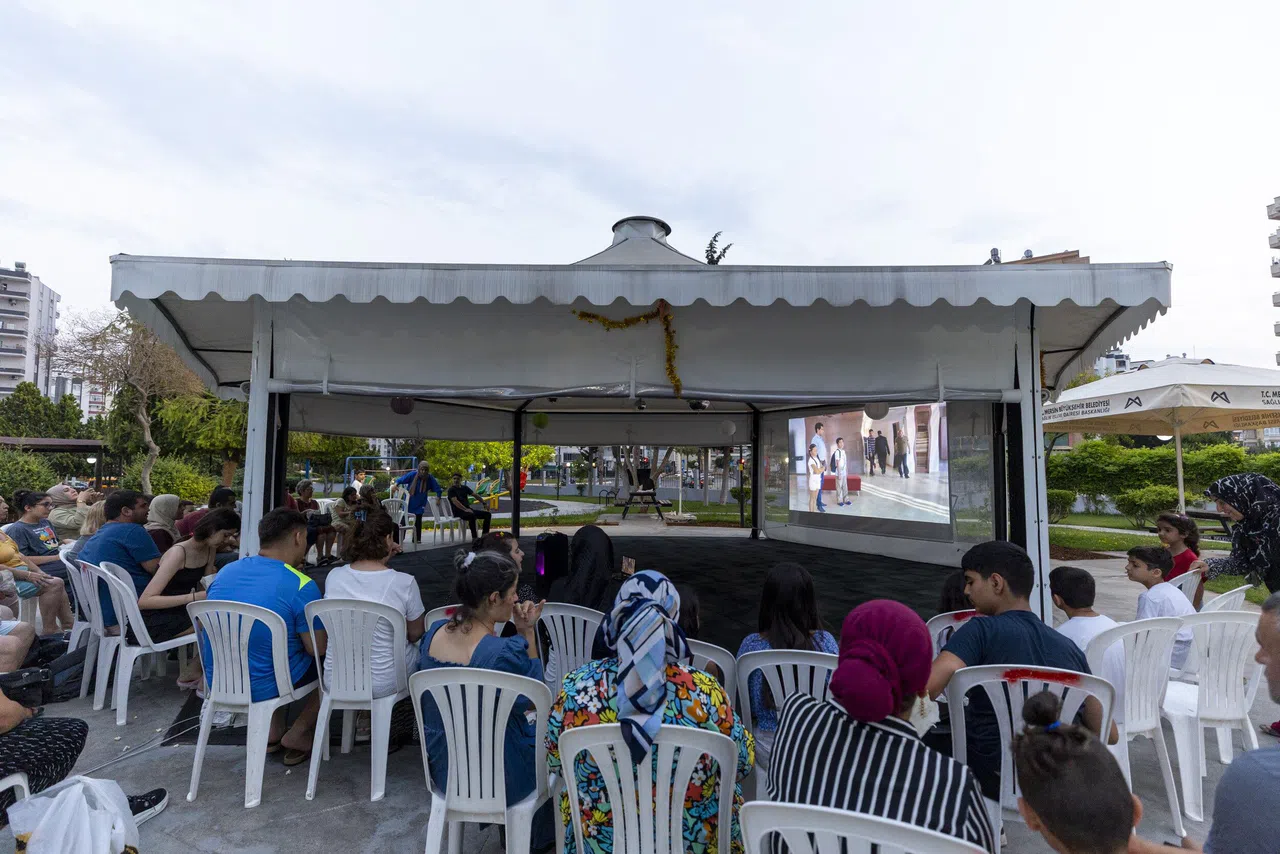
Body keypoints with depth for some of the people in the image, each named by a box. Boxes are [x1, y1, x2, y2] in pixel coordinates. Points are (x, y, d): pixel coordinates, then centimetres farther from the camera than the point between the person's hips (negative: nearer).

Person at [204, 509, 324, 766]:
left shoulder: (225, 571, -1)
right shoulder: (301, 586, -21)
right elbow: (317, 649, -15)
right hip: (264, 689, -6)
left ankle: (273, 731, 25)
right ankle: (296, 736, 13)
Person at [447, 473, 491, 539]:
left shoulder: (464, 487, 17)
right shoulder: (451, 490, -4)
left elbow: (475, 495, 20)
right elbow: (455, 501, -19)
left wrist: (484, 503, 11)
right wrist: (465, 509, -32)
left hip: (468, 509, 7)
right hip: (458, 511, -7)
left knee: (487, 514, -5)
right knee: (472, 516, -39)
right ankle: (474, 537, -34)